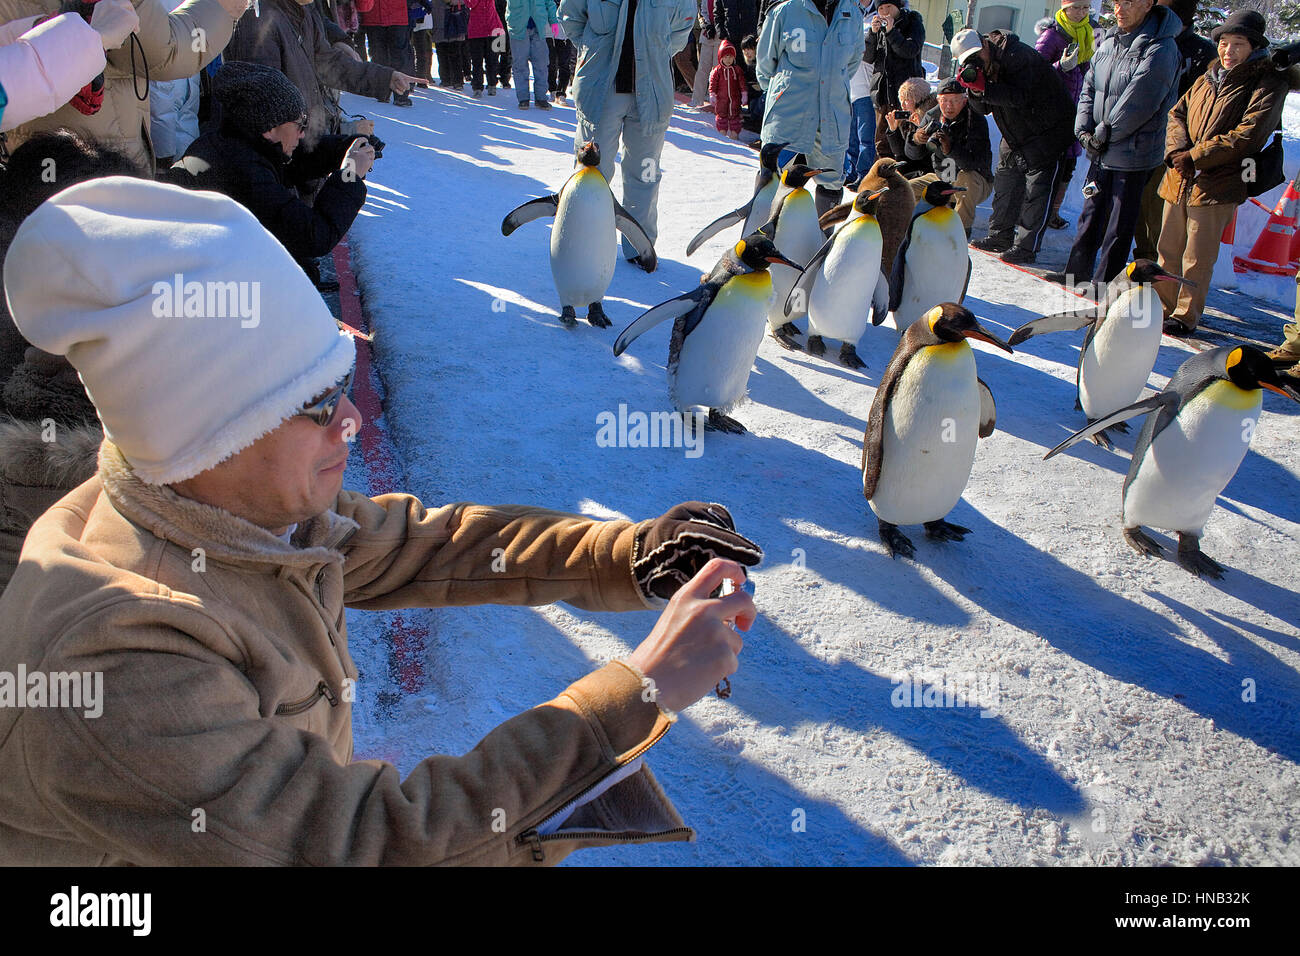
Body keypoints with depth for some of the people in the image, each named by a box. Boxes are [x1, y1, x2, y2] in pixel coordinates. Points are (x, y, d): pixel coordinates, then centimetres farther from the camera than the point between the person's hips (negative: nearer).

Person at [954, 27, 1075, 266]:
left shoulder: (1018, 55, -23)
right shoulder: (983, 64, 2)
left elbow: (1020, 97, -33)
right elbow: (984, 108, -1)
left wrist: (984, 87, -38)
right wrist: (973, 89, -21)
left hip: (1047, 132, -9)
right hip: (1015, 135, 9)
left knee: (1036, 190, -8)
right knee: (1005, 182, 11)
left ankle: (1027, 247, -7)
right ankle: (1000, 236, 22)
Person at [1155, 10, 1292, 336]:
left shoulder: (1268, 84, -3)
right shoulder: (1209, 78, 16)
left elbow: (1248, 136, -13)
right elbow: (1177, 112, 13)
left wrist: (1195, 156, -16)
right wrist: (1177, 150, -8)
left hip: (1216, 185, -6)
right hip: (1180, 179, 6)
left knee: (1197, 260, -1)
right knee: (1168, 250, 13)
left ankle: (1186, 316, 10)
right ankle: (1162, 307, 27)